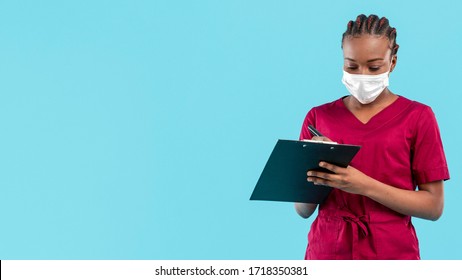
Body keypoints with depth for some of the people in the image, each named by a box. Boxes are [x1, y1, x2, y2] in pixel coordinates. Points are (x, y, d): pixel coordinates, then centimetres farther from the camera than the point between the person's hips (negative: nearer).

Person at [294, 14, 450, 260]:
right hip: (327, 250, 2)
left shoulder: (417, 117, -3)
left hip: (392, 251, -2)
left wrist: (364, 185, -20)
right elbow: (303, 210, 4)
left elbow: (433, 206, -8)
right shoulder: (319, 117, 3)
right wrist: (313, 170, -17)